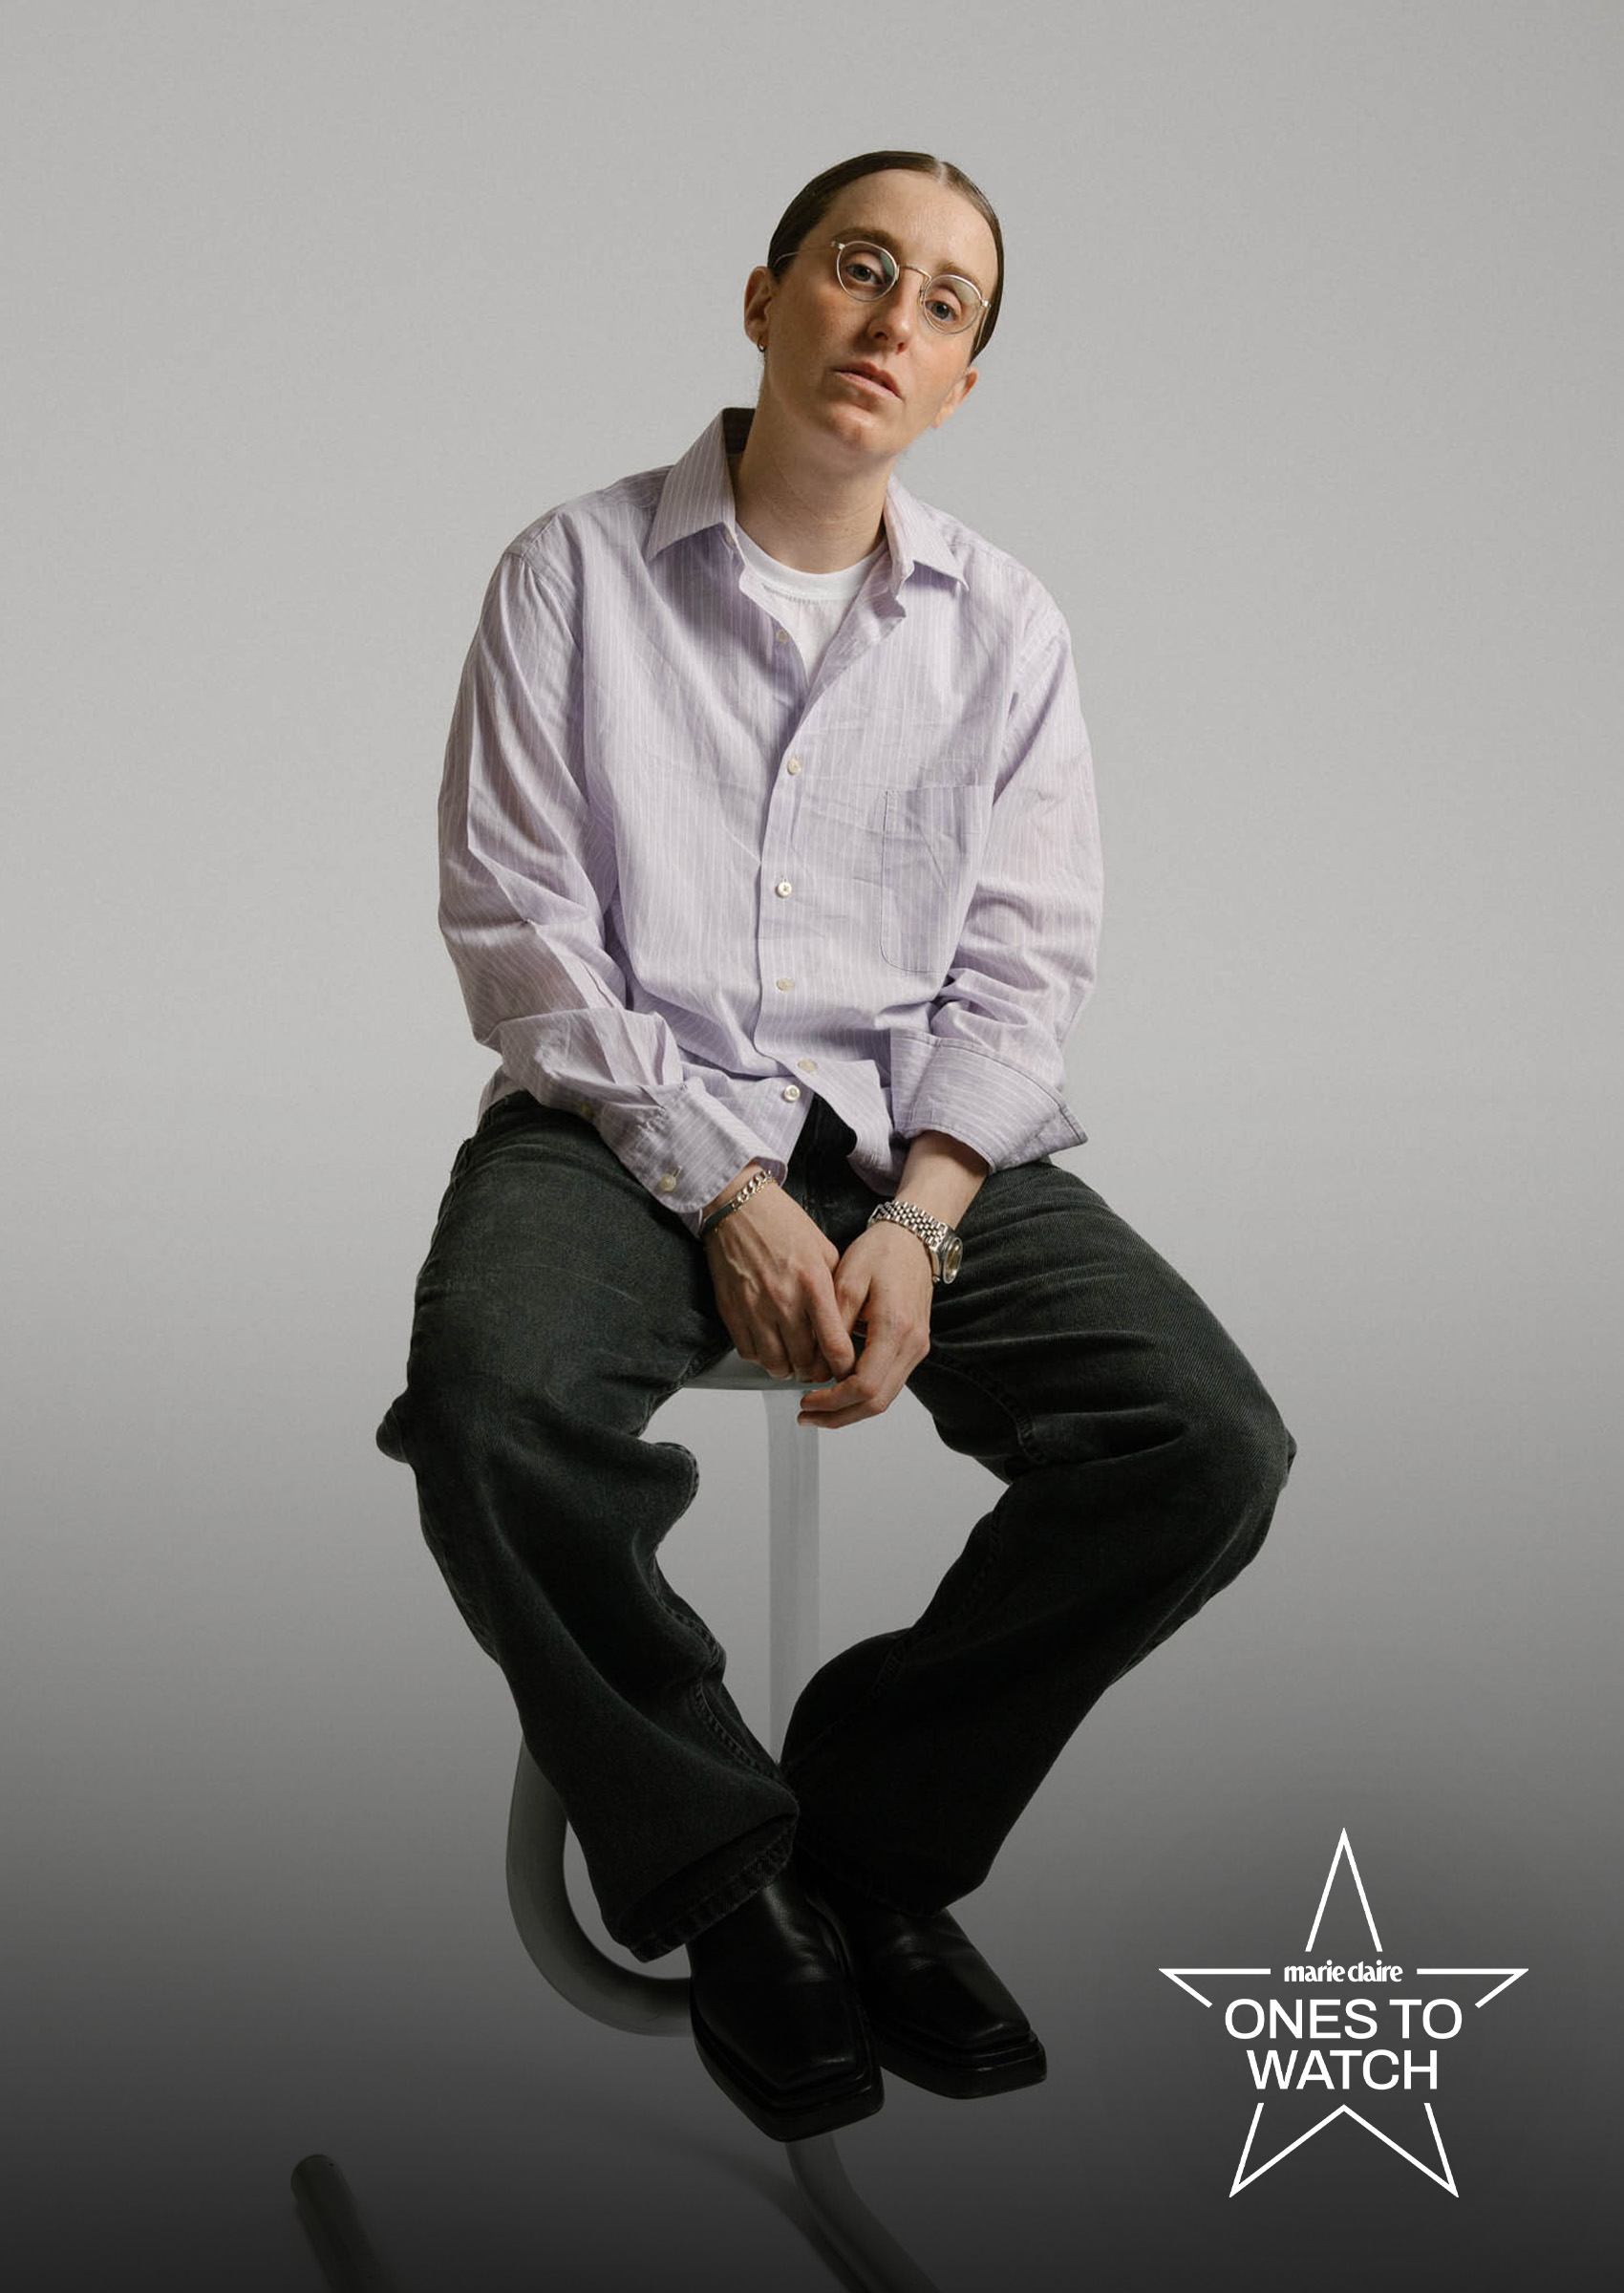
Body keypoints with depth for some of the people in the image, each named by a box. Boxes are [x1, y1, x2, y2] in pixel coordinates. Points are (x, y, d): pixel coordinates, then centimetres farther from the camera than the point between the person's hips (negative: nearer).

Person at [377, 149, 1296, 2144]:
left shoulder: (1004, 629, 10)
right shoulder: (575, 574, 3)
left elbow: (1022, 969, 4)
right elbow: (516, 922, -3)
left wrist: (917, 1217, -14)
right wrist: (720, 1190, -14)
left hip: (924, 1132, 3)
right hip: (627, 1115, -2)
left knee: (1214, 1448, -21)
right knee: (491, 1416, -34)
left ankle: (879, 1822, 2)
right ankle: (727, 1871, -8)